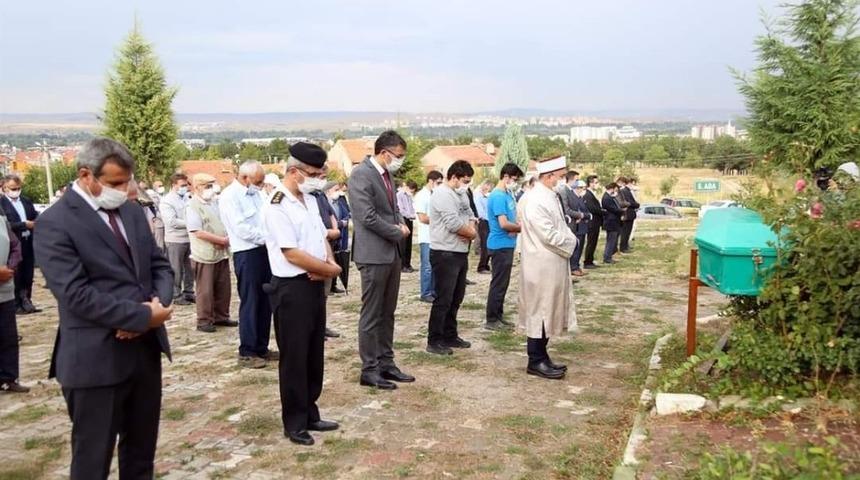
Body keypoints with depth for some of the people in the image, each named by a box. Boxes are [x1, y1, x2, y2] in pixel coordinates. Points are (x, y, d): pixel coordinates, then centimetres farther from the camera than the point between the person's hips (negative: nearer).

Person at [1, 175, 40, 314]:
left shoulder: (26, 201, 13)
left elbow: (36, 217, 11)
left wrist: (35, 223, -12)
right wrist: (24, 224, -20)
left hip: (29, 243, 5)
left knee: (28, 275, 10)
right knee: (16, 277, 2)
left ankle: (27, 302, 18)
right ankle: (17, 305, 9)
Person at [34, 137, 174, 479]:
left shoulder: (132, 213, 10)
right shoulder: (55, 223, -12)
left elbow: (159, 266, 11)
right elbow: (77, 295, -21)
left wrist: (158, 303, -11)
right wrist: (143, 316, -19)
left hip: (146, 349, 7)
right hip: (96, 359, -6)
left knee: (142, 451, 19)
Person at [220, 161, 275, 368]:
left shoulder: (256, 193, 13)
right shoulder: (229, 196, -10)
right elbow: (241, 228, -17)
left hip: (264, 250, 7)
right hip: (246, 254, -7)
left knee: (265, 302, 11)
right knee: (250, 303, -2)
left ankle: (261, 347, 21)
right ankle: (246, 352, 8)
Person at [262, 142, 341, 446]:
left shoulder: (310, 201, 11)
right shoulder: (277, 206, -17)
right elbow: (292, 253, -22)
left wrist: (329, 264, -6)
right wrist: (332, 270, -12)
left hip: (315, 284, 9)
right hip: (291, 288, -9)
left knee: (314, 354, 16)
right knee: (294, 358, 2)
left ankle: (310, 414, 29)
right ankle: (294, 423, 15)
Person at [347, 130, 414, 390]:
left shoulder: (386, 174, 13)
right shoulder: (361, 175, -15)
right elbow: (368, 217, -21)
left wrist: (401, 224, 1)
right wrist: (397, 232, -10)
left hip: (392, 253, 9)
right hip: (374, 254, -9)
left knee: (387, 313, 14)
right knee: (371, 315, 0)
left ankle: (386, 363, 23)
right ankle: (369, 369, 8)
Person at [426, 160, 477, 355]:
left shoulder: (461, 194, 15)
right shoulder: (442, 194, -16)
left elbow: (470, 216, 15)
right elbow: (453, 224, -23)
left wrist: (471, 228, -8)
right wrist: (472, 233, -7)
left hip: (461, 253, 10)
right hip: (445, 254, -10)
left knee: (456, 298, 15)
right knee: (443, 300, -5)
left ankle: (450, 336, 26)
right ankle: (434, 341, 3)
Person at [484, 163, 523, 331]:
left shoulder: (508, 195, 12)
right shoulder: (498, 197, -17)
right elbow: (504, 224, -23)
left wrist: (519, 226, -3)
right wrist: (522, 227, -8)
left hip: (507, 245, 9)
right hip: (500, 245, -9)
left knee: (503, 283, 15)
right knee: (498, 284, -3)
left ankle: (498, 316, 23)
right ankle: (491, 320, 4)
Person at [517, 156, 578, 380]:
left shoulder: (550, 197, 12)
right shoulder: (536, 201, -21)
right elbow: (549, 235, -23)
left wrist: (569, 239, 0)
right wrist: (571, 242, -8)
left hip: (552, 265, 10)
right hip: (542, 266, -10)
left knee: (548, 311, 15)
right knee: (540, 312, -1)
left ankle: (541, 357, 25)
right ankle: (536, 361, 9)